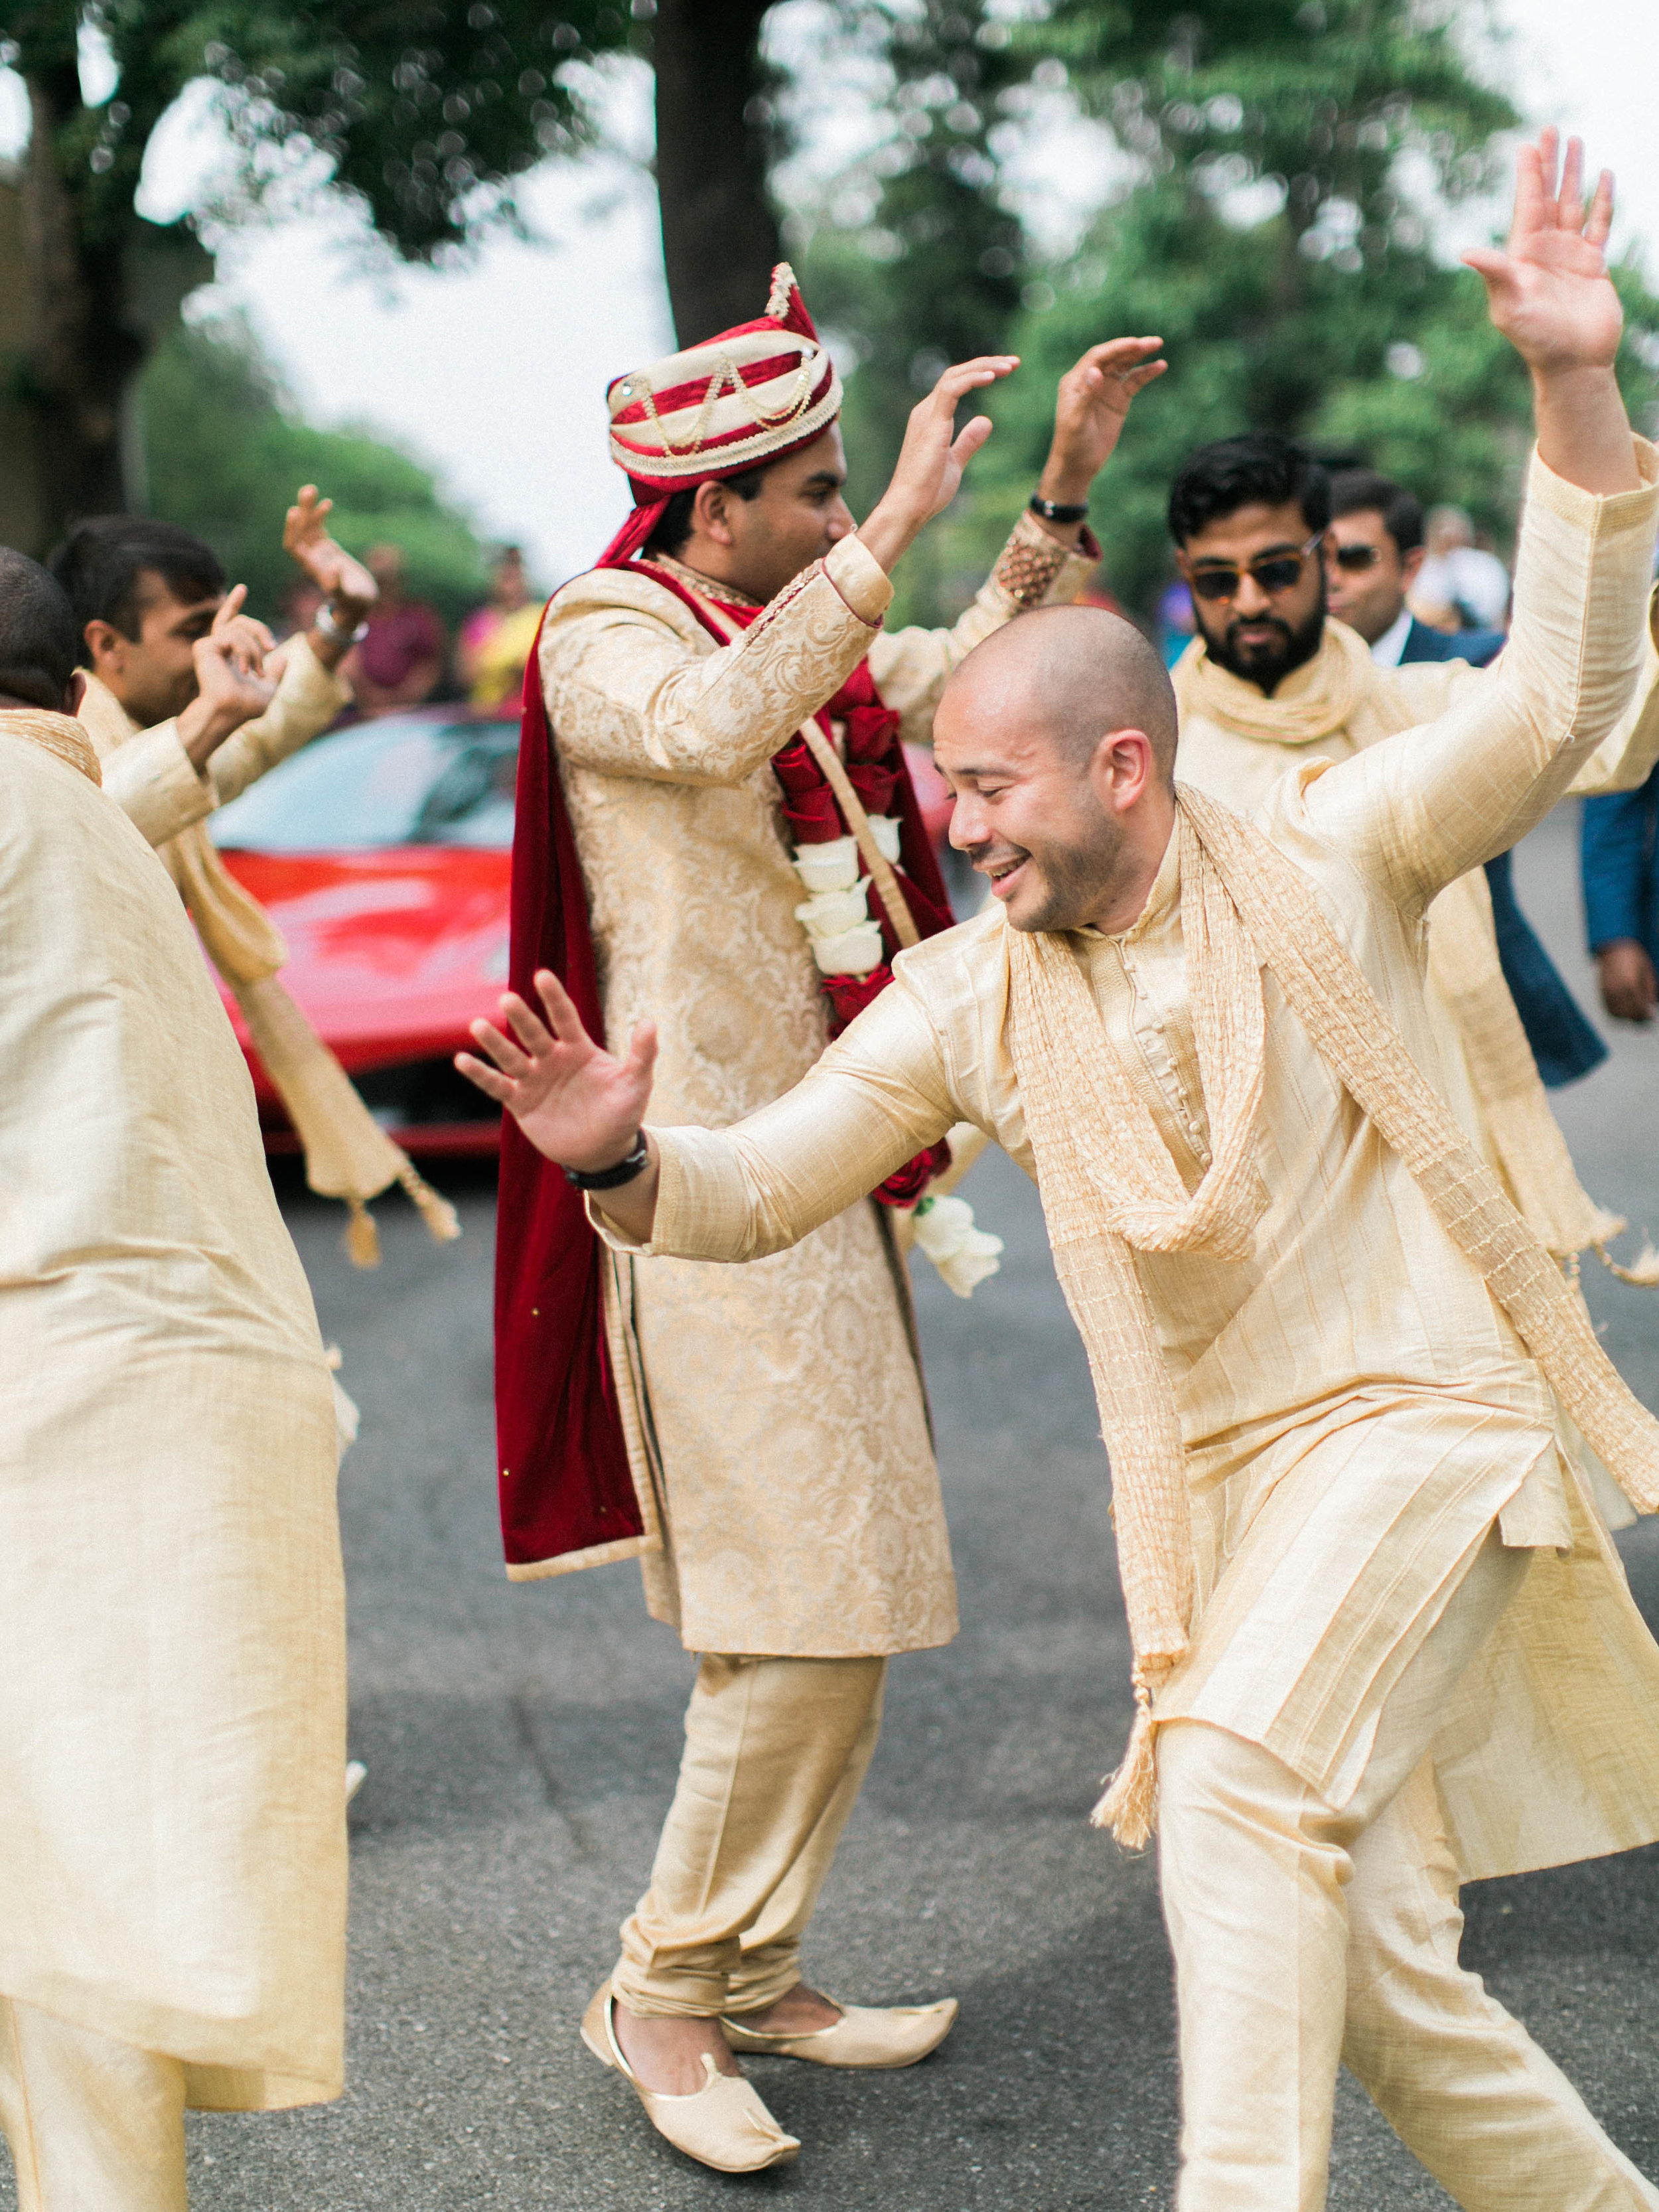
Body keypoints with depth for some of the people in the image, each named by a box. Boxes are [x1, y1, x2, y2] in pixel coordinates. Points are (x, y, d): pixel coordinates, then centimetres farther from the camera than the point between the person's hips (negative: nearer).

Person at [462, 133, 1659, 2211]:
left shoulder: (1322, 857, -6)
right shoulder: (967, 994, 3)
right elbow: (753, 1189, 2)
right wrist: (621, 1159, -21)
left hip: (1418, 1417, -4)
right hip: (1214, 1479, 5)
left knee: (1242, 1779, -27)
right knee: (1380, 1965, 5)